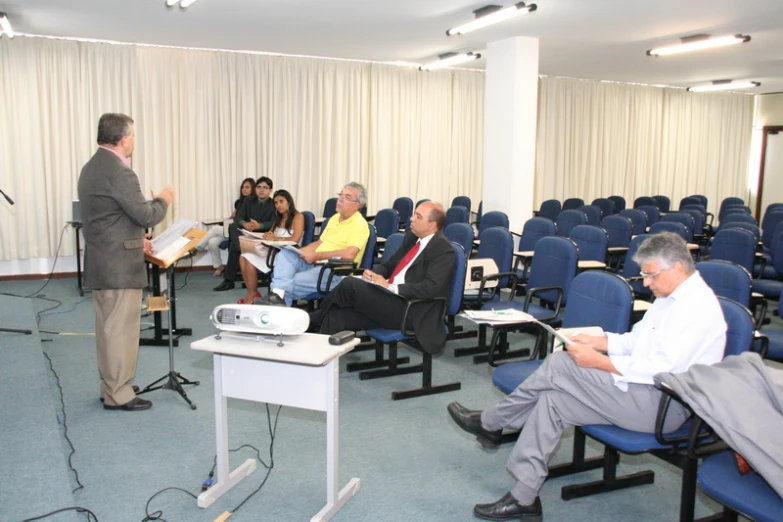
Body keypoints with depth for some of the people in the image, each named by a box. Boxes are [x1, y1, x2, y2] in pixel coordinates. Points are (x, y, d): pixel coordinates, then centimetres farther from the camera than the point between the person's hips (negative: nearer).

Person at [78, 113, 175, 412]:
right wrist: (163, 200, 1)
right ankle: (118, 395, 7)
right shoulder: (119, 171, -19)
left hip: (101, 262, 10)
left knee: (107, 327, 16)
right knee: (121, 329, -1)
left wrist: (134, 239, 18)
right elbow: (146, 216, -18)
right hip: (119, 265, -10)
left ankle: (111, 386, 27)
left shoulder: (91, 167, 12)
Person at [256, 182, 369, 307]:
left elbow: (349, 254, -25)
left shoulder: (359, 224, -11)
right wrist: (299, 252, 3)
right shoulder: (334, 218, 19)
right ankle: (278, 294, -38)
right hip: (315, 264, 9)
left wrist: (316, 256, -18)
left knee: (294, 282, -32)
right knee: (285, 254, -18)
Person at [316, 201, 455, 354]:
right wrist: (373, 274, 0)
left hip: (408, 310, -8)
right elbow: (390, 264, 23)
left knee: (350, 284, -18)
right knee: (337, 316, -12)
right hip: (390, 299, 8)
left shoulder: (443, 249, -11)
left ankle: (321, 315, 9)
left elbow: (430, 288, -22)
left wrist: (390, 287, -22)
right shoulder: (412, 237, 15)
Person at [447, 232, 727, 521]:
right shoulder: (672, 297, 13)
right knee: (553, 398, -6)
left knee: (559, 365, -16)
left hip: (662, 403, -10)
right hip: (645, 390, 10)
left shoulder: (697, 306, -18)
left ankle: (490, 422, 1)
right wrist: (597, 341, 2)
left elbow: (661, 369, -25)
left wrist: (597, 360, -19)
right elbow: (635, 339, 19)